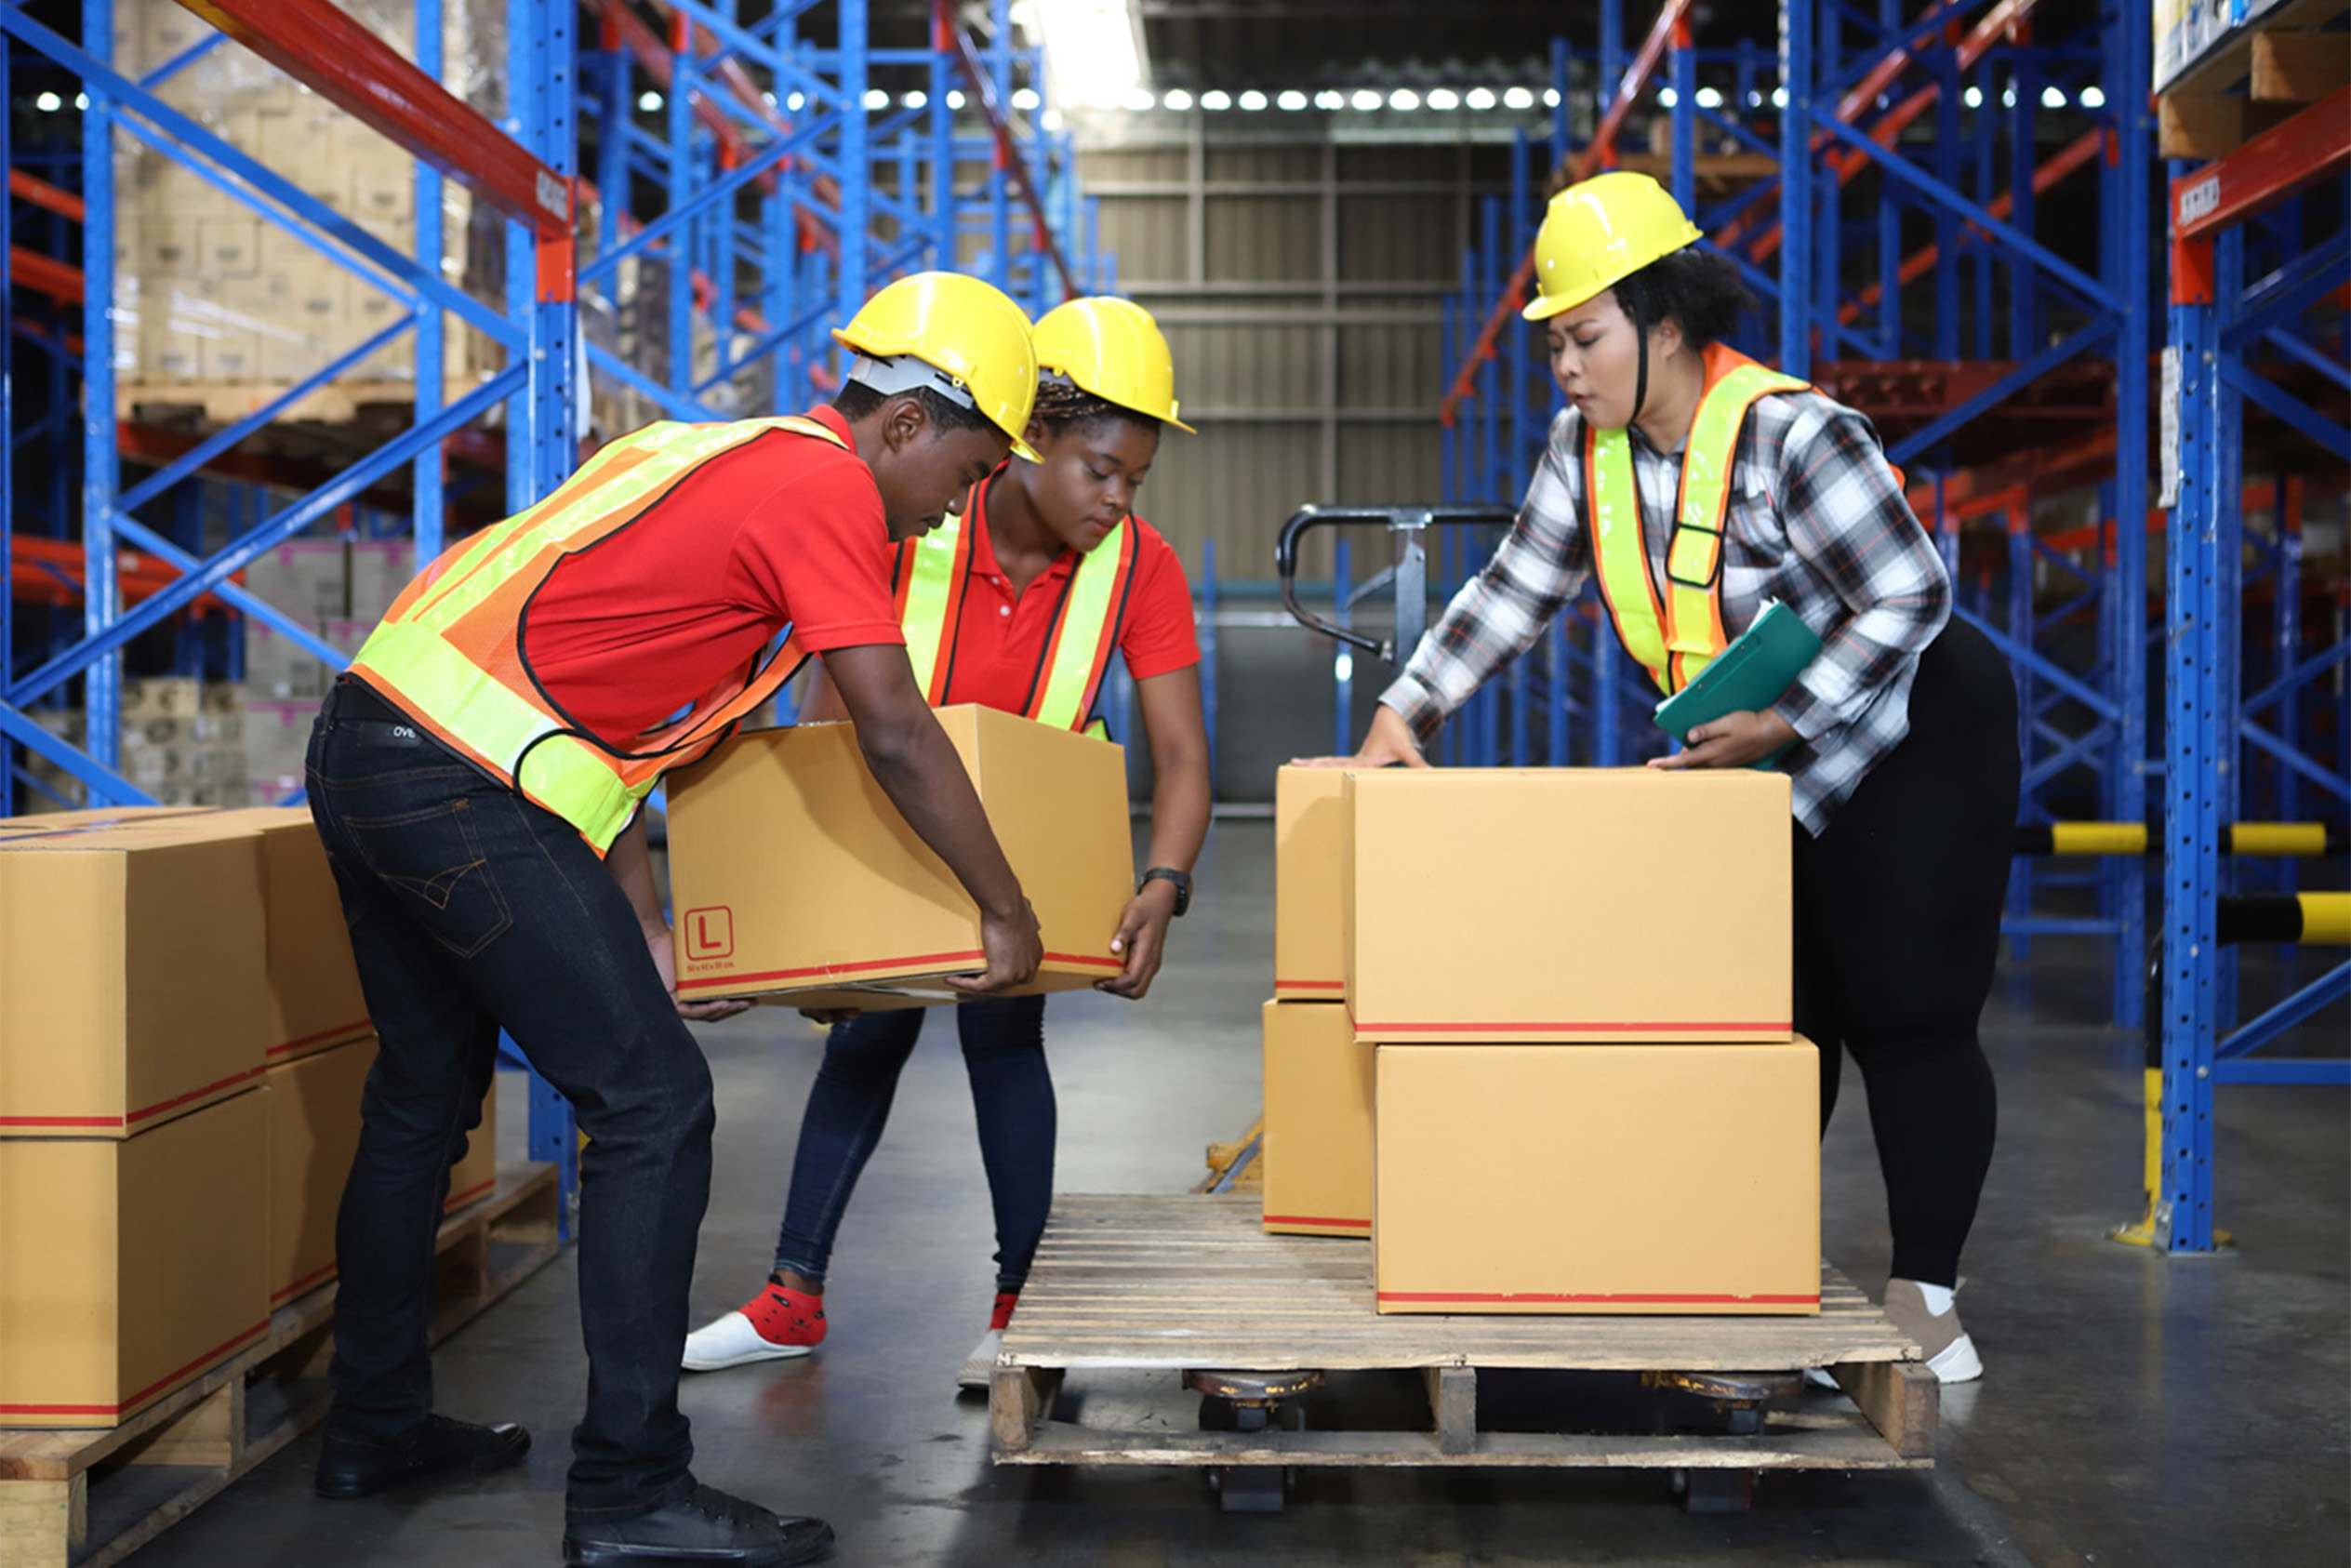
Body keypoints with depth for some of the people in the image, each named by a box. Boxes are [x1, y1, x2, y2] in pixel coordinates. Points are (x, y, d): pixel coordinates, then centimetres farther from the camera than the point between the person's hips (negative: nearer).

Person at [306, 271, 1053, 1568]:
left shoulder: (718, 456, 21)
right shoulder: (825, 490, -8)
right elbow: (895, 739, -13)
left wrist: (644, 933, 21)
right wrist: (1006, 912, 0)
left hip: (364, 745, 10)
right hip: (464, 789, -10)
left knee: (424, 1100, 22)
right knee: (651, 1105, -6)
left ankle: (375, 1427, 35)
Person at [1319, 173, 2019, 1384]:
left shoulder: (1791, 436, -27)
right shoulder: (1589, 444, -5)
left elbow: (1911, 598, -24)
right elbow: (1513, 592, 1)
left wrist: (1780, 722, -26)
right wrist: (1403, 711, -6)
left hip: (1905, 747, -7)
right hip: (1758, 763, 7)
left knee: (1908, 1021, -5)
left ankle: (1925, 1294, 4)